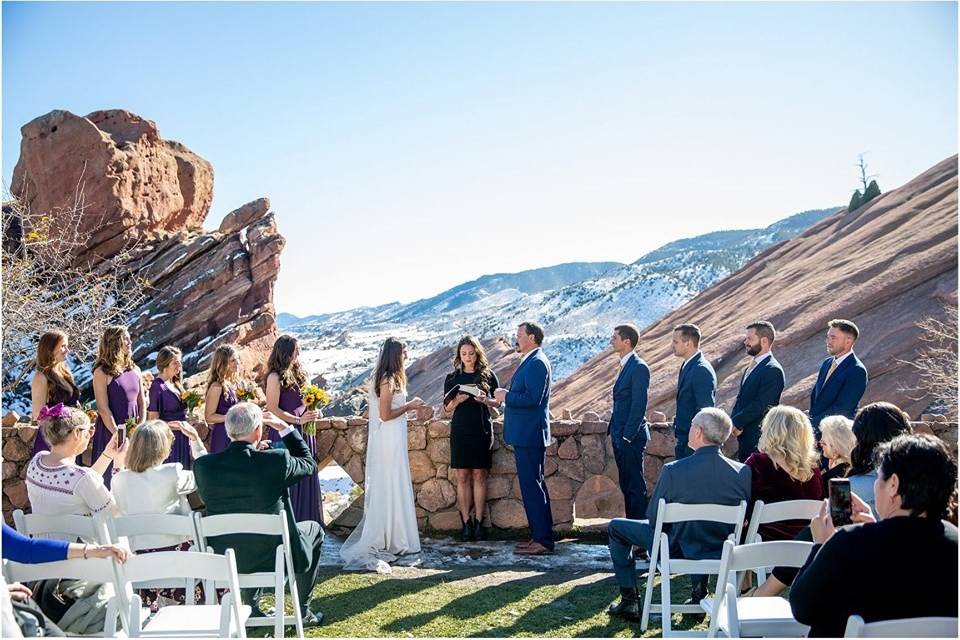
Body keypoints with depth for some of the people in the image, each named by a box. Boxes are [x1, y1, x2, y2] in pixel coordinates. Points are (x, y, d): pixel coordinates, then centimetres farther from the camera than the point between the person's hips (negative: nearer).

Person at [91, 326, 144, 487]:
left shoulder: (135, 370, 10)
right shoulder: (102, 372, -8)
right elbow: (103, 409, -13)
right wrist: (118, 434, -15)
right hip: (110, 433, -6)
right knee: (111, 478, -1)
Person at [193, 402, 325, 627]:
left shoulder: (203, 465, -13)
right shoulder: (277, 460, -21)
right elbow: (310, 465, 0)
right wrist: (285, 428, 4)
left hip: (222, 560, 4)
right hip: (272, 557, -4)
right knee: (315, 529, 26)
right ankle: (303, 611, 28)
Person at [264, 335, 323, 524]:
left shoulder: (298, 373, 11)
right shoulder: (275, 377, -11)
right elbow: (272, 409, -15)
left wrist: (313, 412, 2)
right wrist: (299, 420, -17)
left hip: (304, 432, 7)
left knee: (306, 478, 10)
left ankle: (307, 522, 19)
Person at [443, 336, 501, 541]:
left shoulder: (488, 375, 5)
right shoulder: (452, 378, 8)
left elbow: (498, 403, 6)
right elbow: (447, 408, 8)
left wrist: (485, 400, -15)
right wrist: (457, 400, -13)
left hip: (482, 430, -1)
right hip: (460, 431, 1)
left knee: (479, 475, 0)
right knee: (462, 476, 0)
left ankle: (478, 522, 4)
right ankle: (466, 523, 3)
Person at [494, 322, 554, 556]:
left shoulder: (536, 363, -16)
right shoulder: (531, 361, 17)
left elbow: (532, 398, -24)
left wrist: (506, 396, -13)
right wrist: (507, 396, 7)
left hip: (529, 435, -11)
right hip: (526, 434, 11)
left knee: (532, 486, -7)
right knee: (534, 485, 14)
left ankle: (542, 541, -3)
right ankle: (542, 536, 21)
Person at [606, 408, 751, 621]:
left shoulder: (673, 471, -25)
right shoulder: (744, 473, -17)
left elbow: (653, 519, -13)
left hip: (676, 551, -4)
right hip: (722, 554, 4)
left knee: (616, 527, 19)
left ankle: (629, 601, 19)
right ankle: (700, 593, 36)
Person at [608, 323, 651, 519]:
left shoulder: (639, 367, -14)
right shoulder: (625, 365, 15)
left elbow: (639, 404, -18)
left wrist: (628, 435, -19)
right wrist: (615, 432, 15)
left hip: (631, 437, -10)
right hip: (620, 436, 10)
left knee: (635, 484, -4)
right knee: (626, 484, 14)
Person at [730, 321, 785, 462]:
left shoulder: (773, 370, -14)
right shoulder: (751, 367, 16)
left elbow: (760, 405, -20)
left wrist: (736, 423, -13)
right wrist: (734, 422, -1)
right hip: (744, 435, 9)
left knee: (755, 471, -7)